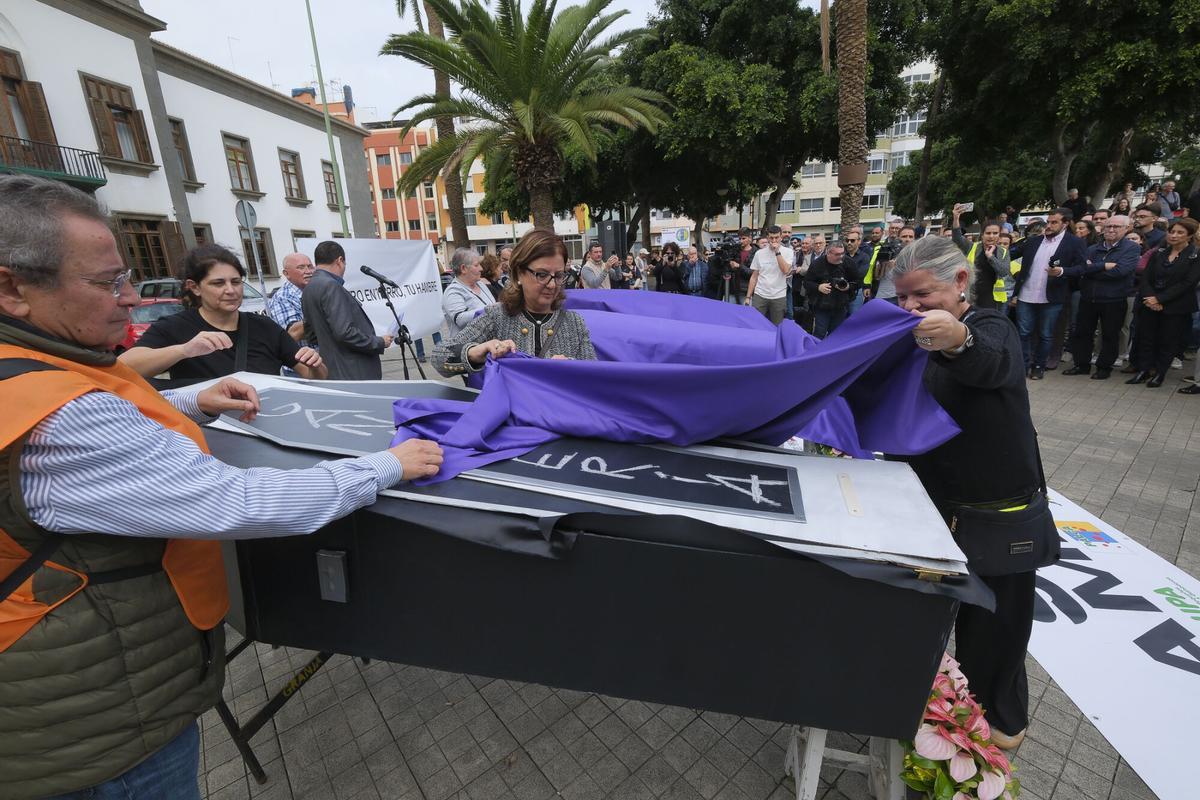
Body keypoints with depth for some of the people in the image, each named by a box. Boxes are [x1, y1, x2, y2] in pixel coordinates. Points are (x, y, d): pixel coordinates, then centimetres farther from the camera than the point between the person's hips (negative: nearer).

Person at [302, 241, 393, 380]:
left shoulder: (309, 289, 14)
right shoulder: (330, 286, -15)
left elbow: (313, 332, 17)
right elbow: (344, 332, -23)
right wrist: (380, 342, -11)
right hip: (353, 373, -10)